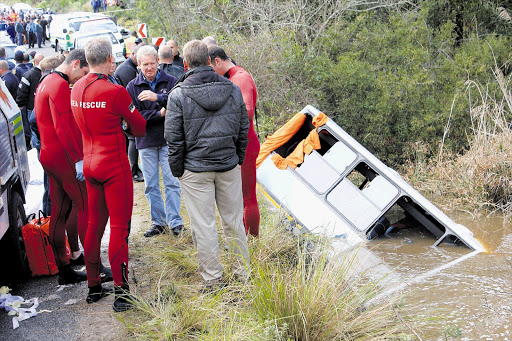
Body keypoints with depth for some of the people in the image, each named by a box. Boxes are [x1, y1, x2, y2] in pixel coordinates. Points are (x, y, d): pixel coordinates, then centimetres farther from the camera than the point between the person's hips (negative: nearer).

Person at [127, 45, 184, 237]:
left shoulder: (170, 82, 0)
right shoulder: (132, 87, 3)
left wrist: (158, 97, -29)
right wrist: (159, 114, -15)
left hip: (168, 140, -2)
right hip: (146, 142, 2)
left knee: (172, 182, -3)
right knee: (151, 185, 7)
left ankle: (174, 221, 7)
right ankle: (158, 222, 18)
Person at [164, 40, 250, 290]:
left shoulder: (178, 95, -10)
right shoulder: (233, 89, 2)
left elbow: (174, 138, -8)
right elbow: (244, 130, 8)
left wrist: (177, 170, 3)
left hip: (195, 169, -4)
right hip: (229, 167, 4)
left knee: (203, 225, 5)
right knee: (234, 221, 14)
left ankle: (212, 279, 13)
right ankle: (243, 272, 24)